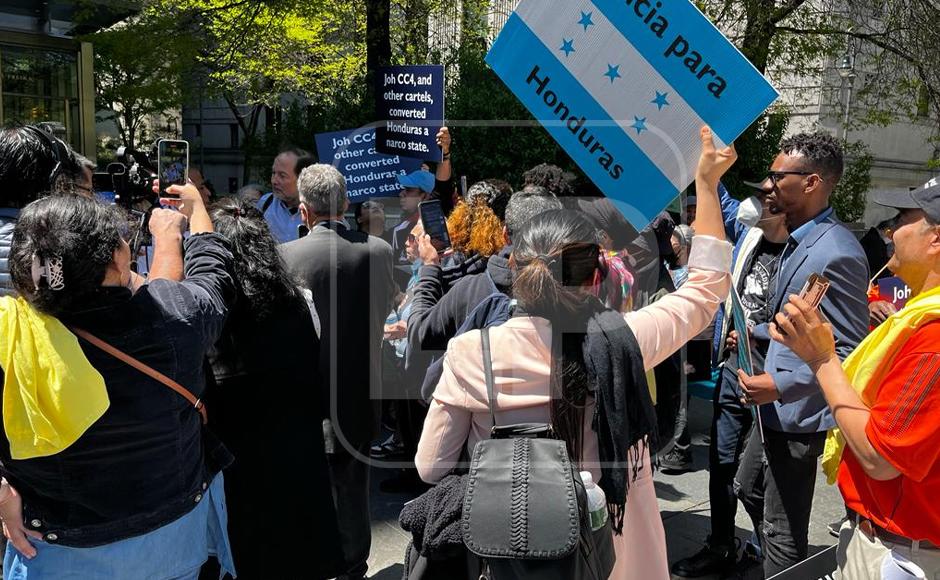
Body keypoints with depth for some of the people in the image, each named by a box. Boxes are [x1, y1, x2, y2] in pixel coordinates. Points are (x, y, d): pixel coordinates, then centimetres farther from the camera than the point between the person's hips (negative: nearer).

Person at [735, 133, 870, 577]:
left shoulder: (836, 253, -24)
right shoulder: (798, 241, 7)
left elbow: (853, 353, -25)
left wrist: (782, 386, -27)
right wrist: (756, 333, 10)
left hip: (798, 414, -10)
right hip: (776, 409, 10)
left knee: (783, 531, 4)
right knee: (748, 488, 27)